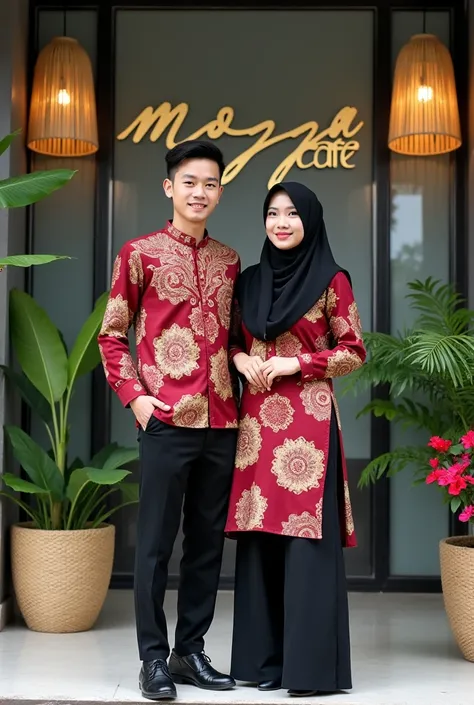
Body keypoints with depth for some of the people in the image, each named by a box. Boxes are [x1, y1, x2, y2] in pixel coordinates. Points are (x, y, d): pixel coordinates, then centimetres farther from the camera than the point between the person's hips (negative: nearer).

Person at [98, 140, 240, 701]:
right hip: (166, 420, -4)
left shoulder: (229, 261, 14)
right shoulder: (140, 253, 2)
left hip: (221, 422, 5)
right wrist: (134, 396, -7)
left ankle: (191, 651, 21)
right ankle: (154, 658, 10)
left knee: (208, 541, 9)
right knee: (156, 540, 1)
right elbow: (111, 334, 2)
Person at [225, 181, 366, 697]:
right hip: (256, 419, 5)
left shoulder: (332, 281, -1)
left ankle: (312, 664, 2)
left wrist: (297, 364, -11)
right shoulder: (250, 281, 14)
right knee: (258, 533, 6)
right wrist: (240, 359, -1)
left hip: (308, 419, -5)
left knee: (306, 535, -6)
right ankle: (264, 657, 16)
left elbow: (355, 350, -1)